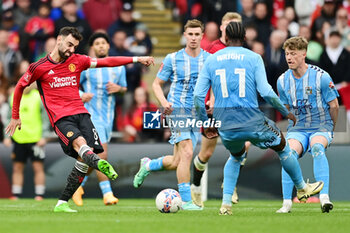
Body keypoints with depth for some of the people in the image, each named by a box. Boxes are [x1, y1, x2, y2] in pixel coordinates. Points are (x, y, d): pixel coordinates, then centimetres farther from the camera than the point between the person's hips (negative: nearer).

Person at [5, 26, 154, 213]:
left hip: (80, 113, 5)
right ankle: (101, 165, -65)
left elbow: (106, 62, 10)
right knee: (80, 142, -33)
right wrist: (15, 117, 22)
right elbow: (20, 87, 17)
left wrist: (136, 59, 2)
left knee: (84, 159, -11)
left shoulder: (77, 61, 14)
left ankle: (62, 203, -3)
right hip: (60, 118, -5)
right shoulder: (39, 67, 5)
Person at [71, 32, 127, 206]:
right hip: (91, 115, -5)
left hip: (108, 116, 5)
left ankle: (78, 185, 32)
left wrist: (118, 88, -4)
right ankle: (107, 193, -16)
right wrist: (80, 95, -17)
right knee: (101, 155, -17)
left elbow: (124, 88, 19)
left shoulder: (118, 67, 10)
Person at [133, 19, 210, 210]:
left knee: (177, 162, 6)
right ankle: (185, 200, -15)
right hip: (177, 109, -4)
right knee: (187, 153, -20)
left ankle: (147, 166, 36)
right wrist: (164, 101, -13)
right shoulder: (172, 59, -2)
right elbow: (157, 83, 6)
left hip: (196, 113, 4)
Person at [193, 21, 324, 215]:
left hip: (226, 127, 3)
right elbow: (265, 92, -11)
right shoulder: (253, 58, -3)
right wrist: (286, 113, 3)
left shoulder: (211, 60, 5)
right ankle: (302, 189, 40)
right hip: (253, 123, -3)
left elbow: (198, 96, 1)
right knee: (282, 147, 25)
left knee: (236, 157, 32)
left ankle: (226, 203, 17)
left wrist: (205, 123, 13)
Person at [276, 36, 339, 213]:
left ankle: (324, 197, -41)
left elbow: (334, 106, 1)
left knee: (317, 147, -37)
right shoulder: (282, 81, 2)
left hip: (321, 127, -3)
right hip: (297, 129, 3)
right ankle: (287, 202, -27)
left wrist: (330, 129, 10)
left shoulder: (321, 77, -10)